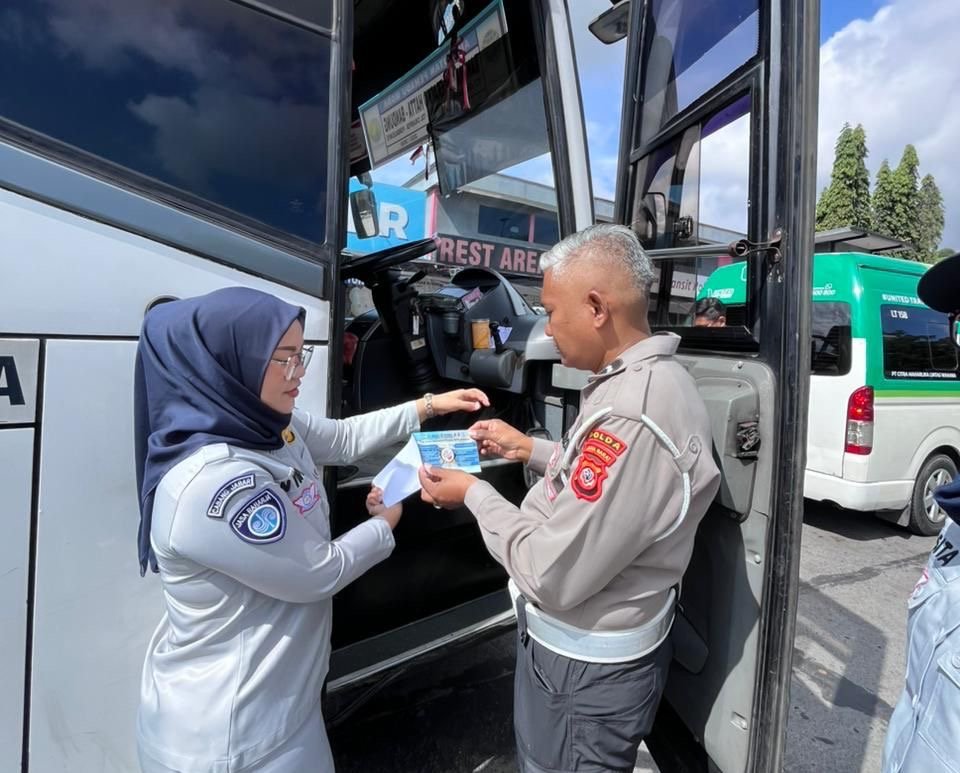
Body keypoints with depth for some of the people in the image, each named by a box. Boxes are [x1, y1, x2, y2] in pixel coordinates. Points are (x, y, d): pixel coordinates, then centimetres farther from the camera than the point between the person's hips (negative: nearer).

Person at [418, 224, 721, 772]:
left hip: (587, 673, -9)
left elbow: (552, 576, -30)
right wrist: (531, 449, 8)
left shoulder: (634, 414, -35)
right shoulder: (650, 378, 0)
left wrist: (474, 493, -17)